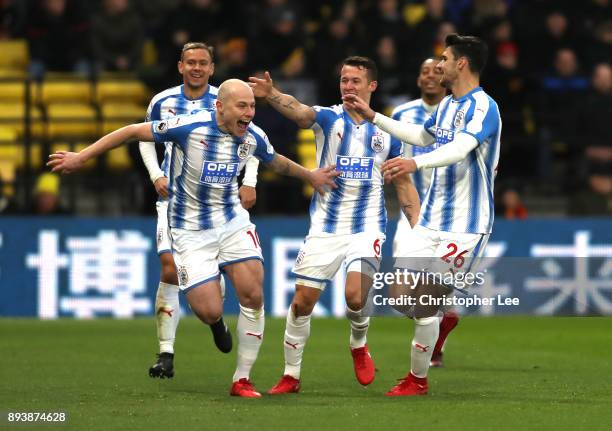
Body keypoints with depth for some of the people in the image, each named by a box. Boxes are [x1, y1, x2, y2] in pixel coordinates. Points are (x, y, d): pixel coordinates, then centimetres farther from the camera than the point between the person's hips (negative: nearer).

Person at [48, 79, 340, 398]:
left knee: (253, 296, -10)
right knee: (210, 313, -13)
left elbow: (276, 162, 21)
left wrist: (310, 176, 30)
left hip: (232, 222, 4)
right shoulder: (189, 127, -21)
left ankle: (242, 380, 4)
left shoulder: (253, 136, -4)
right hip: (191, 232, -4)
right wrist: (81, 157, -12)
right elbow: (133, 132, -13)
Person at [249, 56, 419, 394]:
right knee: (302, 301, -3)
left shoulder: (386, 131, 5)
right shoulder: (328, 118, -1)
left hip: (367, 227, 0)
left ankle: (359, 344, 11)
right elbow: (298, 111, -24)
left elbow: (403, 183, 13)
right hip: (325, 227, 0)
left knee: (355, 295, -21)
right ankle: (291, 376, 12)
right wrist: (271, 94, -45)